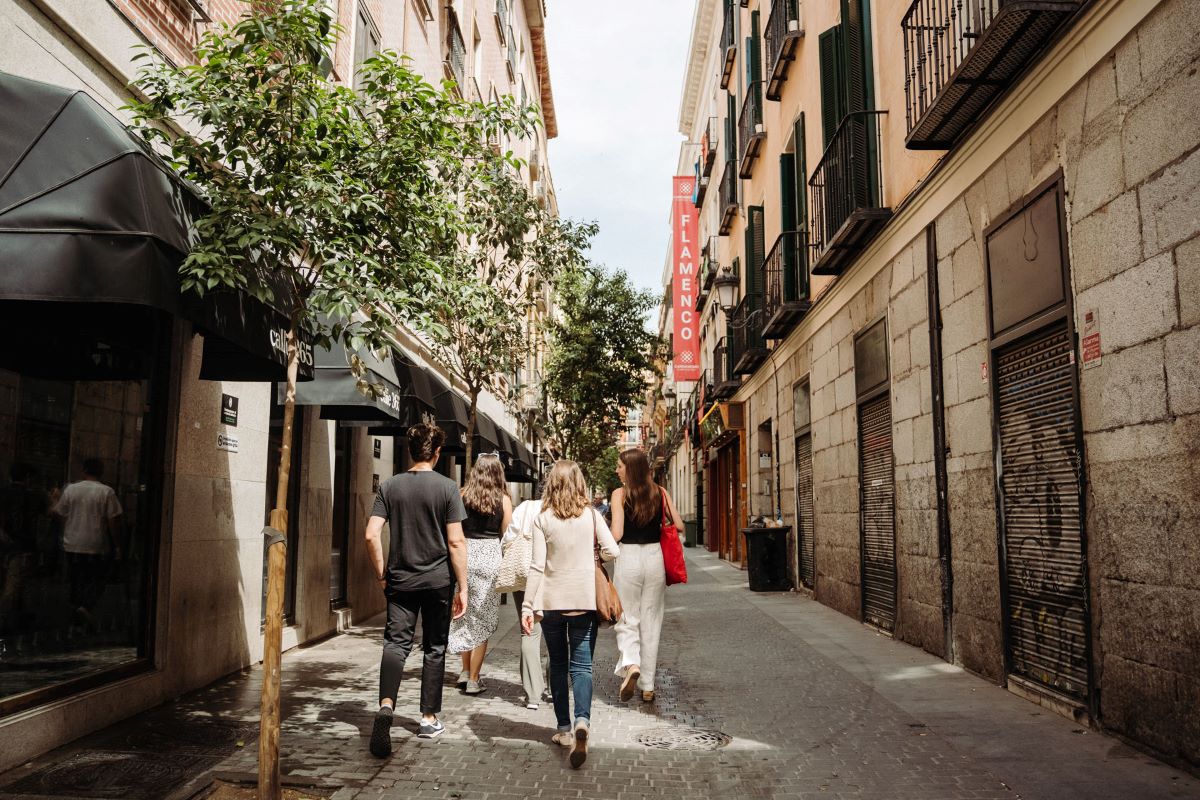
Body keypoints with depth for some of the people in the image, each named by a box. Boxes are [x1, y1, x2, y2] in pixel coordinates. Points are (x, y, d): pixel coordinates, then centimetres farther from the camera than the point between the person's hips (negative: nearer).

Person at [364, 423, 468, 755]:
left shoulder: (390, 486, 0)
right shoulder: (447, 487, -8)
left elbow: (372, 535, -6)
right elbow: (456, 542, -10)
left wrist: (381, 575, 6)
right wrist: (462, 587, -4)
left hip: (400, 579, 2)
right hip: (438, 579, -1)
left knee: (396, 643, 2)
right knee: (434, 649, 10)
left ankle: (386, 705, -22)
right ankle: (429, 719, 19)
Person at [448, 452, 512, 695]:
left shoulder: (464, 495, 1)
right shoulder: (503, 499, -3)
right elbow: (508, 534, 0)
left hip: (466, 553, 2)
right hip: (490, 555, -2)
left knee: (466, 616, 18)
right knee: (483, 620, 6)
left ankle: (465, 672, 24)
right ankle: (473, 681, 9)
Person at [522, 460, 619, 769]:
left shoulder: (542, 519, -5)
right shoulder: (591, 515, -2)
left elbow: (537, 566, -9)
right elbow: (612, 551, -6)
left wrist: (528, 606, -7)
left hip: (552, 601, 0)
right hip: (585, 600, 0)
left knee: (558, 665, 14)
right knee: (581, 665, 3)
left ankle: (565, 729, 19)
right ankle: (582, 721, -20)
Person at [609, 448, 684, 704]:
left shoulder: (620, 494, -6)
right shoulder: (660, 492, 4)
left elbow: (616, 534, -13)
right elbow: (679, 526, 4)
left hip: (628, 558, -3)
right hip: (655, 557, 3)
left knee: (627, 620, 9)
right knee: (651, 622, 11)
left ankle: (630, 664, -19)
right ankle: (648, 686, 17)